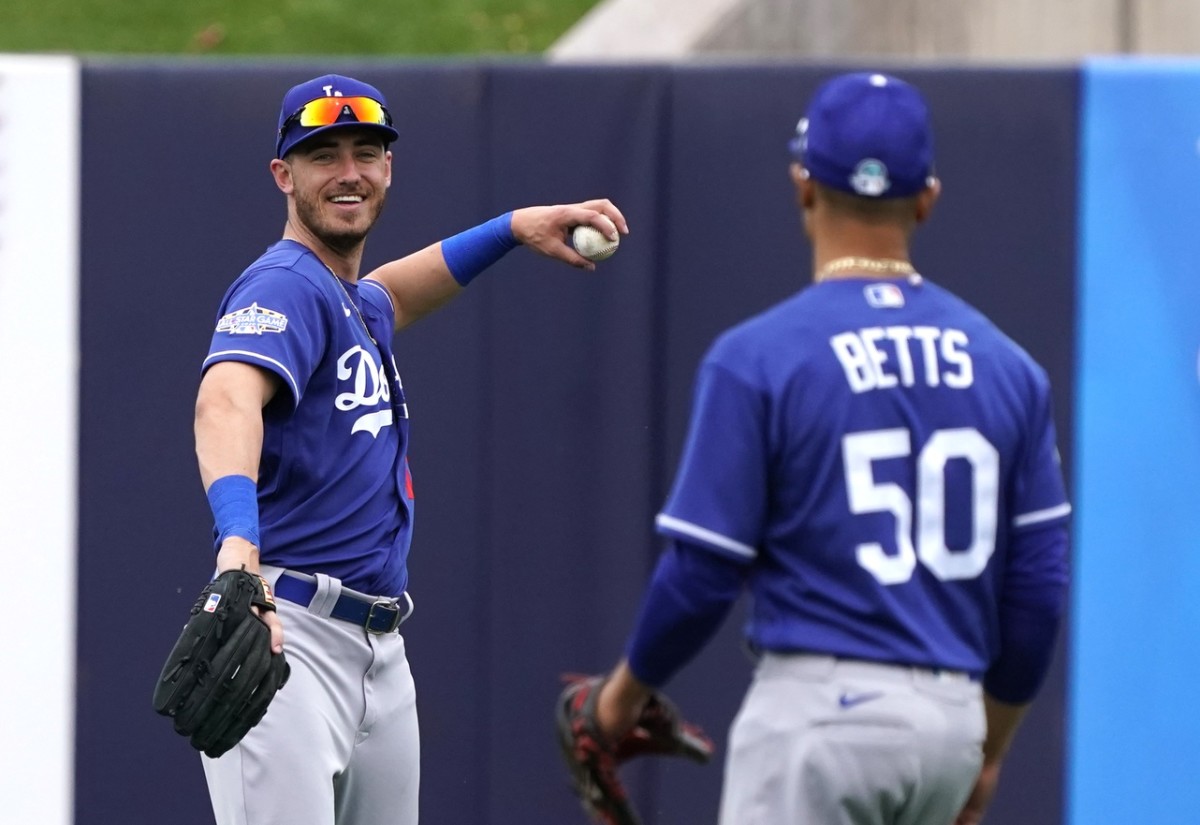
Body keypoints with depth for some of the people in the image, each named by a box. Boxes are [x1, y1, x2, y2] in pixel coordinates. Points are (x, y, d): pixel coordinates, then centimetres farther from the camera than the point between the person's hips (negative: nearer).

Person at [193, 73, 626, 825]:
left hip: (381, 650, 10)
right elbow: (227, 399, -31)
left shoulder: (356, 304, 20)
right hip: (289, 640, -10)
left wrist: (513, 227, 35)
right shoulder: (284, 288, -11)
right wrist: (238, 543, -50)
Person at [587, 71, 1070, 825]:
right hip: (953, 716, 5)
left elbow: (703, 572, -7)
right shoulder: (1004, 366, 6)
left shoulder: (759, 358, -7)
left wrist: (628, 687, 11)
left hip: (820, 710, -5)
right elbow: (1039, 580, 8)